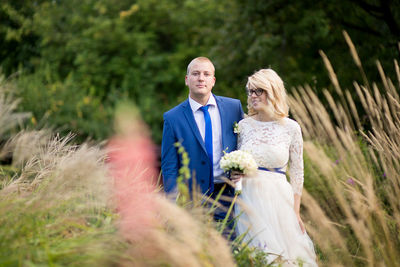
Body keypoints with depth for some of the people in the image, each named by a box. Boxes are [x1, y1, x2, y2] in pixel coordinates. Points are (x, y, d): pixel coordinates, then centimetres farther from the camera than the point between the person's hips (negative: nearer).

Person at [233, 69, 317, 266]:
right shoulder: (243, 125, 5)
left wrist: (296, 211, 2)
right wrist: (235, 173, -7)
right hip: (249, 197, 1)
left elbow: (297, 172, 4)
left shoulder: (291, 128, 0)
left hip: (278, 198, -1)